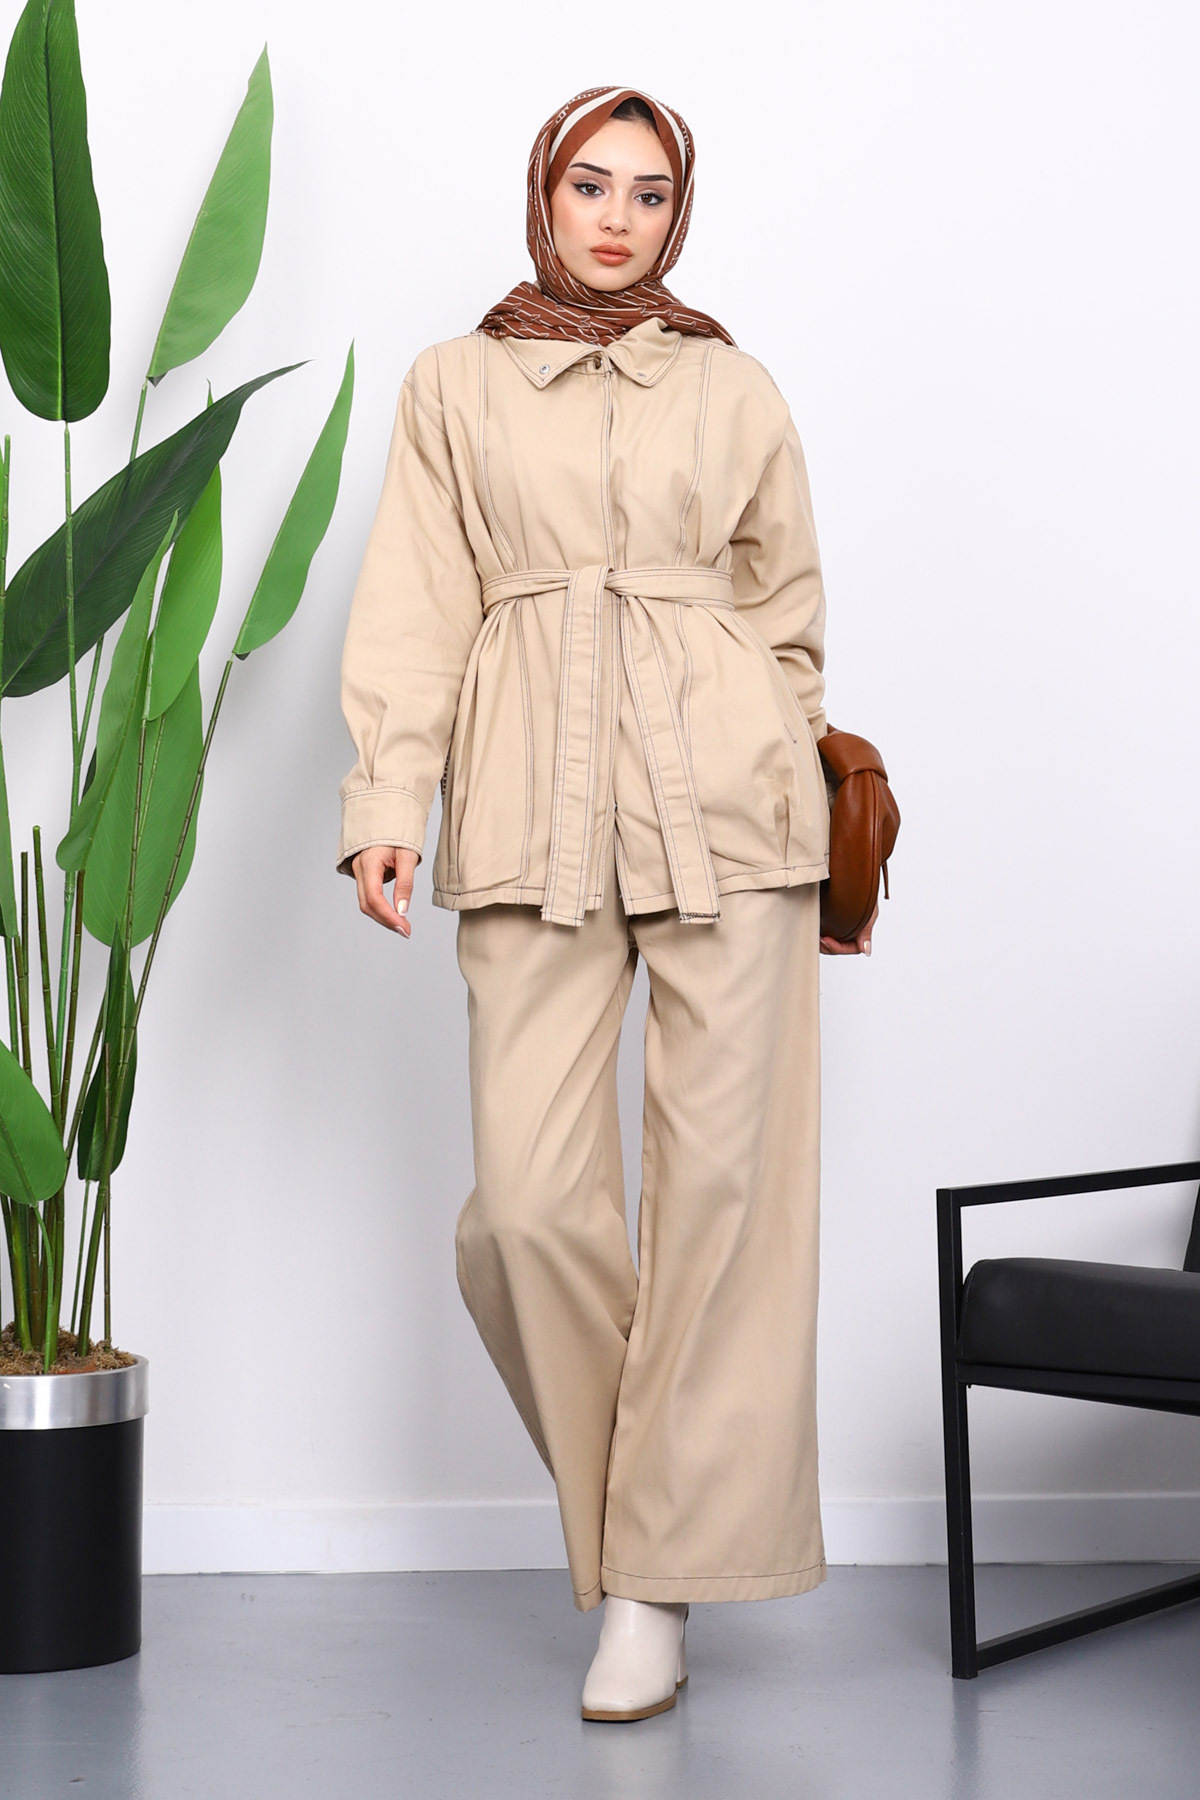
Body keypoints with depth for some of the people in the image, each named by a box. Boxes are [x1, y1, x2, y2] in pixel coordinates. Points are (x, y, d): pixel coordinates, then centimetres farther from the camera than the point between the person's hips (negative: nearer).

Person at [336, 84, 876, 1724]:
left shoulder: (737, 391, 13)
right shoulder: (455, 386, 14)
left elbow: (789, 614, 17)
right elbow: (413, 610, 7)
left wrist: (807, 803, 15)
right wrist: (388, 803, -4)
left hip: (724, 792, 0)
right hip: (535, 805, 0)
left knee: (723, 1174, -5)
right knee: (528, 1198, -7)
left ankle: (660, 1578, 6)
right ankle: (636, 1503, 18)